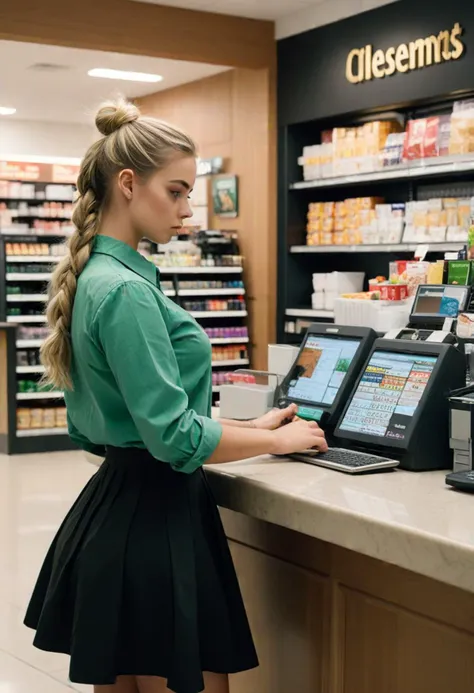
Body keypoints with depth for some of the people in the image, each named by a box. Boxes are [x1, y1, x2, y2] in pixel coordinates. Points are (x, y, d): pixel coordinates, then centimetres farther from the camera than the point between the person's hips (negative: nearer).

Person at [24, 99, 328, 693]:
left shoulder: (94, 277, 10)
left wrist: (250, 424, 15)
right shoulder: (126, 291, -20)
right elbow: (174, 437, -22)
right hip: (154, 520, -10)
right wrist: (279, 441, -8)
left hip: (113, 506, 10)